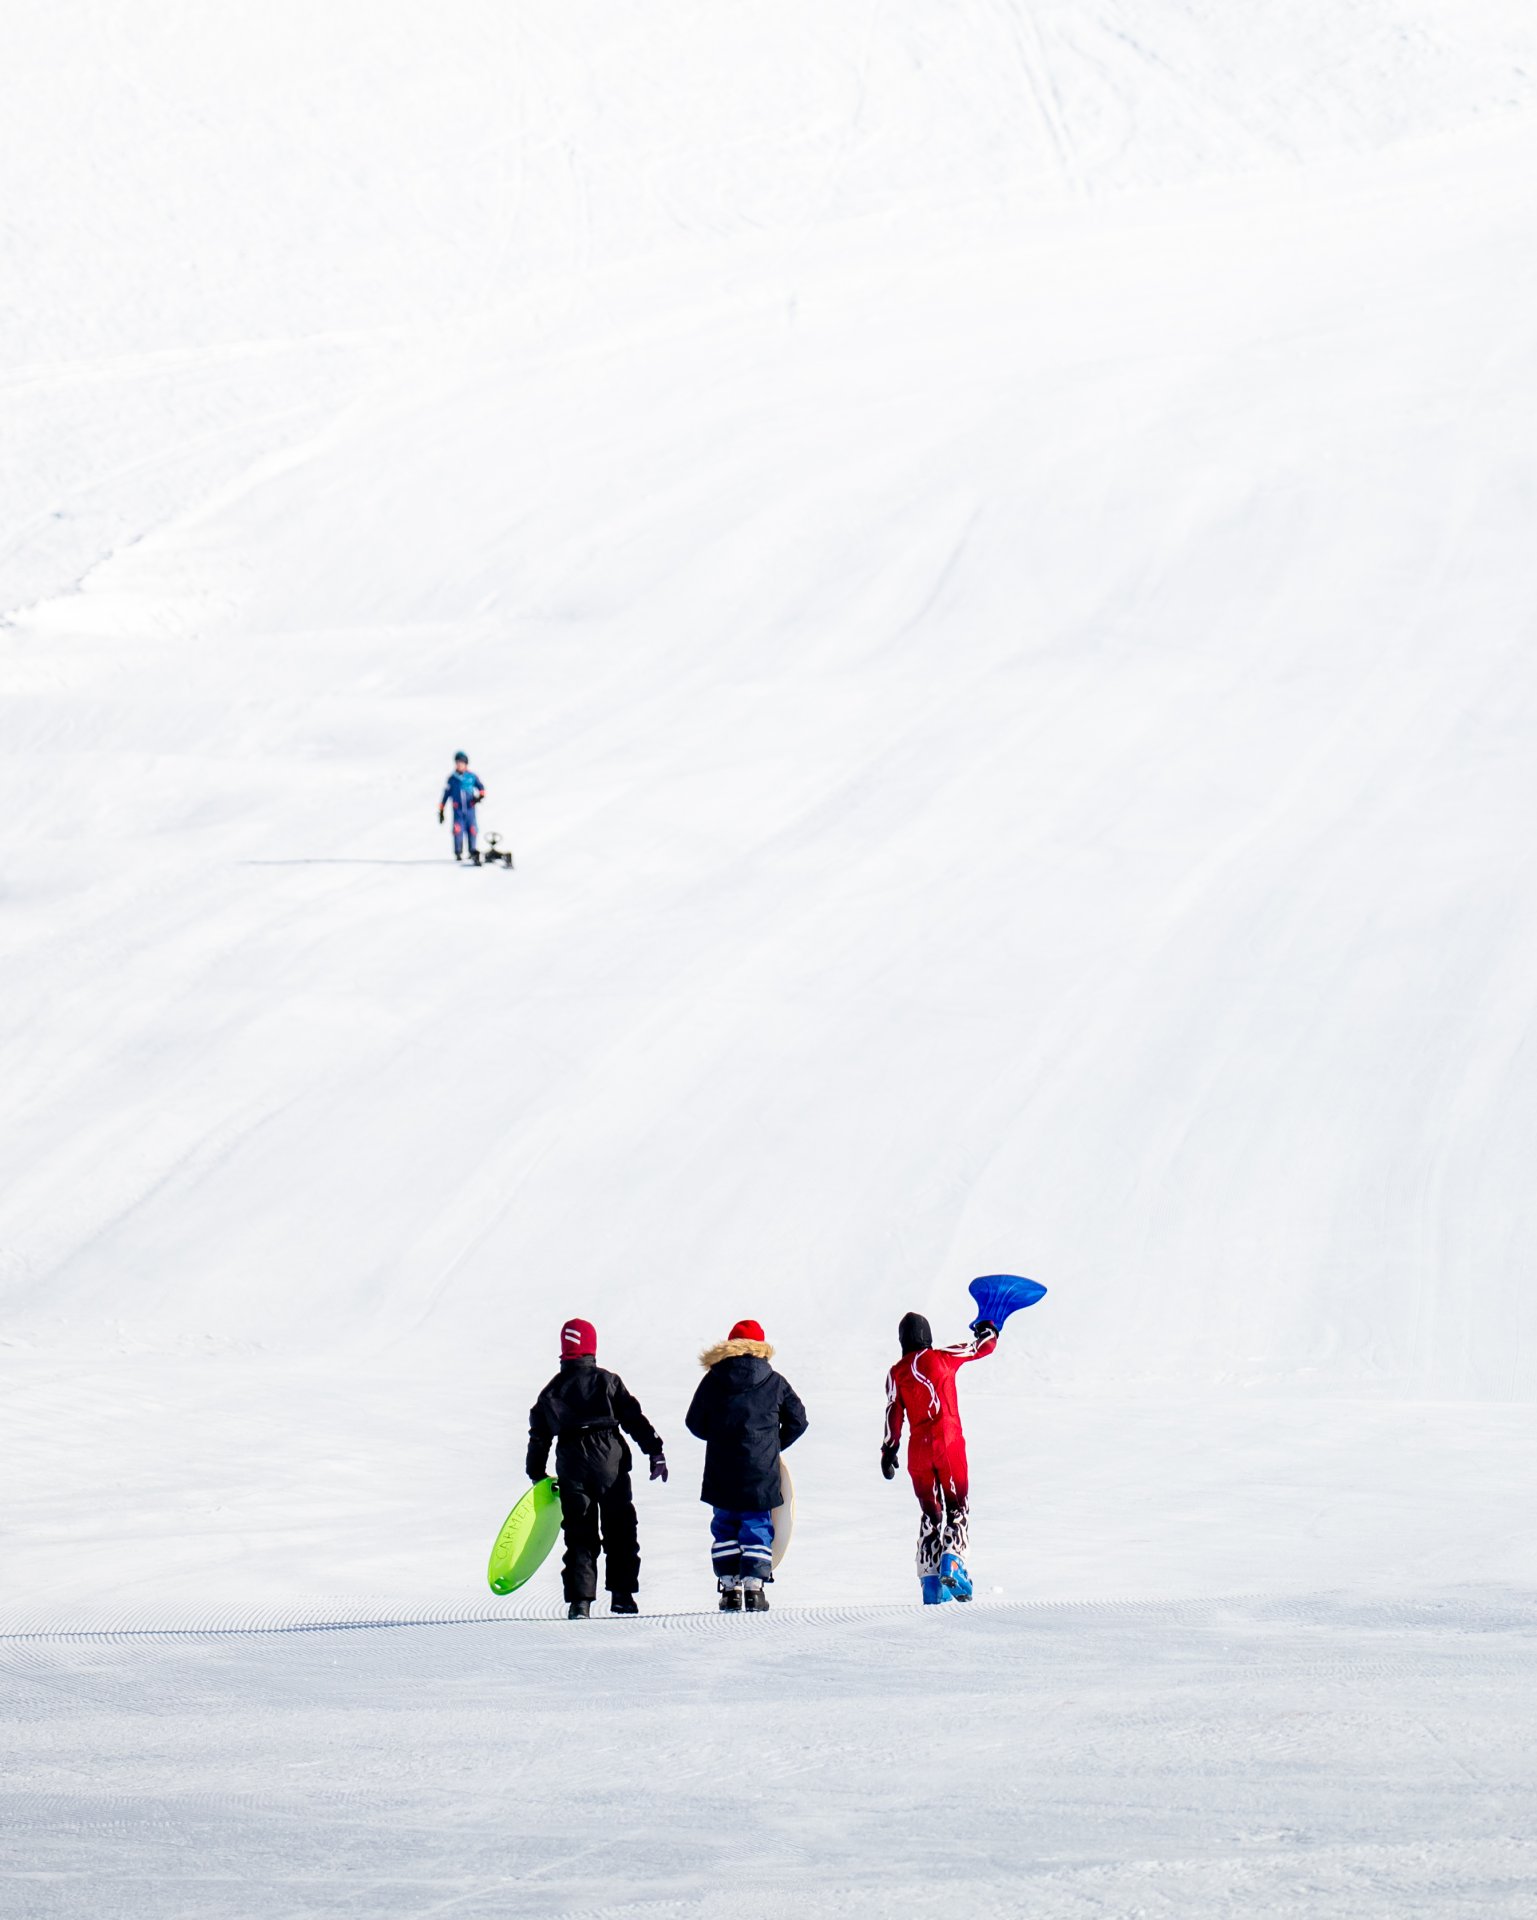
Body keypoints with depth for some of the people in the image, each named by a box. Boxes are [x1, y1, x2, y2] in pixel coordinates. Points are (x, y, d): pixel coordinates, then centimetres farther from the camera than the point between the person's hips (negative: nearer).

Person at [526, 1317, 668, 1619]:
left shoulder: (552, 1391, 9)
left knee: (579, 1534, 3)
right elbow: (634, 1418, -2)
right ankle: (622, 1594, 7)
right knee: (620, 1530, 10)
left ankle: (579, 1599, -9)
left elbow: (539, 1435, 11)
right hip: (611, 1463, -1)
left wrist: (538, 1475, 20)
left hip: (571, 1467, 1)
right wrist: (655, 1451, 0)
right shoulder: (607, 1382, 2)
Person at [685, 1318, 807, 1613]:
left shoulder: (713, 1381, 1)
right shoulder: (774, 1382, 1)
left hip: (721, 1472, 1)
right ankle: (753, 1587, -6)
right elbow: (797, 1420, 8)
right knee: (757, 1527, 5)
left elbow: (695, 1423, 7)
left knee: (725, 1526, 12)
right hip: (761, 1473, -1)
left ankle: (730, 1588, 6)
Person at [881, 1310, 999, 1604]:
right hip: (949, 1443, -3)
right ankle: (952, 1560, -21)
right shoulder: (942, 1358, 0)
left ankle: (930, 1579, 2)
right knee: (956, 1506, 4)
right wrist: (988, 1328, 31)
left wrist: (889, 1451, 10)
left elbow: (894, 1414, 4)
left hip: (919, 1448, 3)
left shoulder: (897, 1373, 6)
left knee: (930, 1513, 10)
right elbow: (984, 1346, 10)